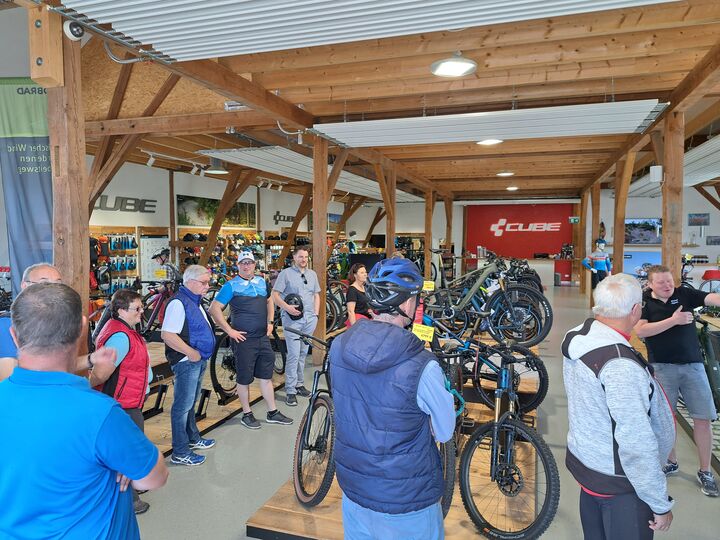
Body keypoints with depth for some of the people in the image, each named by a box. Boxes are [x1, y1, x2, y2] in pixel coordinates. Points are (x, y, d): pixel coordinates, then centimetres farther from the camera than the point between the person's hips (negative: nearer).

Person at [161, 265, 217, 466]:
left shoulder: (195, 301, 12)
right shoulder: (178, 302, -19)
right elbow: (167, 335, -27)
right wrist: (191, 353, -23)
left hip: (198, 360, 10)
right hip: (186, 362, -10)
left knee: (191, 402, 23)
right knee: (183, 406, 0)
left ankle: (193, 438, 38)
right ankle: (180, 453, 9)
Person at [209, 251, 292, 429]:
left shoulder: (262, 282, 9)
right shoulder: (231, 285, -8)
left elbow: (269, 301, 25)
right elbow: (214, 309, -12)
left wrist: (270, 322, 13)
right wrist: (230, 330, -14)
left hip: (263, 338, 5)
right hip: (243, 339, -5)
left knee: (266, 376, 12)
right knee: (244, 378, 6)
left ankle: (272, 413, 23)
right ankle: (247, 414, 22)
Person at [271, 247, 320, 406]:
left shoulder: (312, 274, 16)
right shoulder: (286, 273, -1)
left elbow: (316, 295, 20)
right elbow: (275, 295, -6)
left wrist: (316, 314, 9)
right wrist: (287, 307, -21)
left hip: (309, 319, 5)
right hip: (292, 319, -5)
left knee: (303, 353, 11)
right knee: (294, 354, -9)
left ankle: (299, 384, 24)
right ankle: (290, 391, -1)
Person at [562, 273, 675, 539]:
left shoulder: (576, 338, -5)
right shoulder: (621, 366, -32)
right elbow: (636, 444, -28)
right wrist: (661, 504, -16)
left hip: (583, 459, 8)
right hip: (618, 483, -8)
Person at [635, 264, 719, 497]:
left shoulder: (684, 294, 3)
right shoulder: (645, 302, -2)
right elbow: (640, 330, -16)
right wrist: (673, 320, -20)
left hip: (692, 364, 2)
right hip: (662, 366, -1)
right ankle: (671, 461, 29)